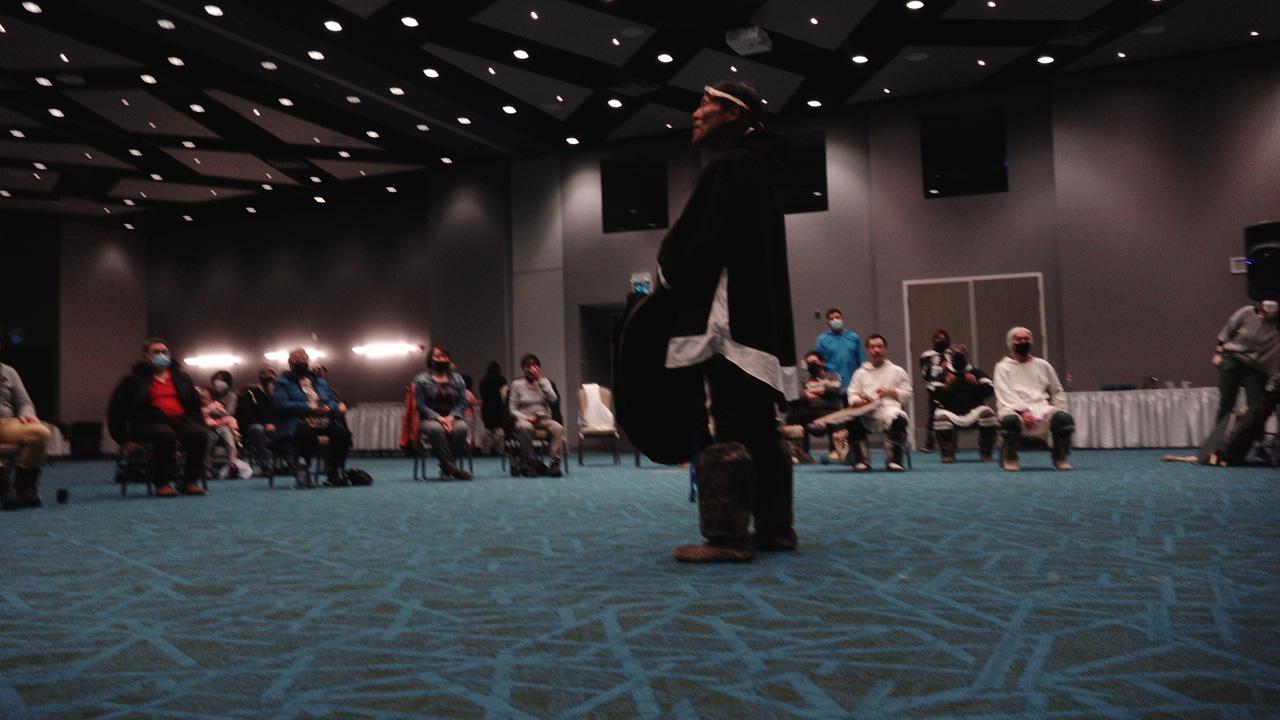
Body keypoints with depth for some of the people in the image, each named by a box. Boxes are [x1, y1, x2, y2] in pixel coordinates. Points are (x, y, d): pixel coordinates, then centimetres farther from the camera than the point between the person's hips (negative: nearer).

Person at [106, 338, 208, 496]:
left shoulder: (181, 378, 20)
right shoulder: (133, 380, 8)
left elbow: (195, 406, 24)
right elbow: (116, 411, 7)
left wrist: (198, 426, 7)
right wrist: (124, 440, -2)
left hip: (180, 422, 4)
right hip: (149, 423, -3)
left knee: (200, 434, -29)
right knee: (165, 434, -38)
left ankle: (189, 482, -17)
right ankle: (162, 483, -25)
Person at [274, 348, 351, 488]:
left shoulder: (320, 382, 27)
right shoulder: (283, 383, 12)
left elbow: (335, 402, 20)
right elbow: (282, 405, -6)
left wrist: (329, 408, -5)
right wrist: (309, 407, -13)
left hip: (324, 422, 4)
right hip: (298, 423, -4)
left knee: (342, 432, -27)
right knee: (308, 433, -40)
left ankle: (333, 472, -20)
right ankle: (302, 471, -26)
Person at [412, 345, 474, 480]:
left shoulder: (457, 379, 15)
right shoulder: (421, 379, 7)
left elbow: (463, 402, 6)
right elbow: (420, 404, -2)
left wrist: (452, 416, -12)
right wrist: (438, 418, -16)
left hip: (453, 418, 2)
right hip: (431, 419, -2)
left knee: (461, 427, -34)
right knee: (435, 429, -39)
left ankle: (446, 468, -24)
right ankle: (451, 467, -35)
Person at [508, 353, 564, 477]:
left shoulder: (544, 382, 14)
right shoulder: (517, 384, 7)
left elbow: (553, 399, -4)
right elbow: (512, 409, 3)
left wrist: (540, 381, -7)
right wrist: (527, 418, -14)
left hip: (544, 419, 2)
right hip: (524, 419, -2)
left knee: (558, 428, -31)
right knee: (525, 427, -39)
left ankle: (555, 463, -33)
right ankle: (529, 463, -26)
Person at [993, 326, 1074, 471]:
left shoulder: (1043, 365, 19)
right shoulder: (1003, 367, 8)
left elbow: (1057, 391, 22)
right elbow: (1005, 394, -7)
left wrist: (1059, 410, 4)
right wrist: (1023, 411, -21)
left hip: (1041, 407, 3)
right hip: (1015, 408, -3)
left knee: (1064, 417, -28)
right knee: (1010, 419, -39)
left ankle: (1060, 458, -5)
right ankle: (1010, 459, -12)